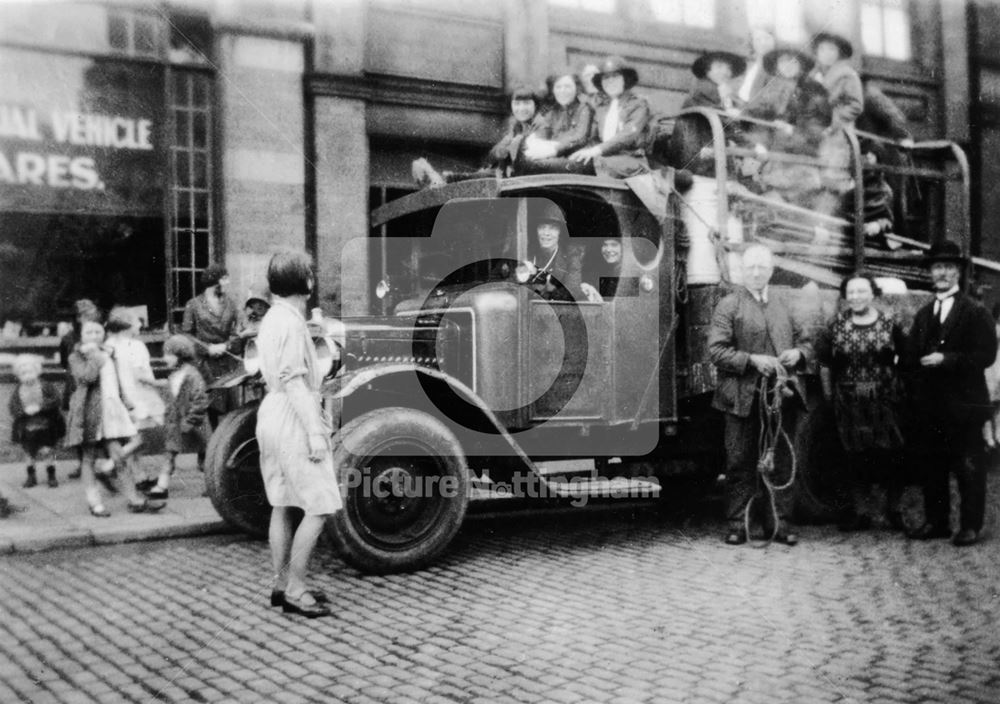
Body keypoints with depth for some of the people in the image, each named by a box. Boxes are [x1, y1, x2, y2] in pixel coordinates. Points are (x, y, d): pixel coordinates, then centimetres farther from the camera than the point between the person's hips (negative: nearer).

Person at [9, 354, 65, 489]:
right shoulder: (18, 392, 0)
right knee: (30, 453, 10)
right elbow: (12, 408, -4)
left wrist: (40, 407, -23)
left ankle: (51, 476, 10)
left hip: (46, 426, -3)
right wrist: (25, 410, -22)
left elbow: (55, 400, -14)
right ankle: (31, 476, 26)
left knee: (47, 452, -6)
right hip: (27, 428, 3)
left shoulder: (46, 387, -6)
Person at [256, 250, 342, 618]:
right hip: (292, 419, -11)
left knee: (282, 504, 15)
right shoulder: (291, 323, -17)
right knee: (319, 507, -6)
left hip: (271, 414, 11)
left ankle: (282, 584, 22)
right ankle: (295, 590, -2)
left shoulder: (271, 318, 14)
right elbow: (294, 382, -21)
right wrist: (314, 432, -21)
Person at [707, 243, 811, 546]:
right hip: (744, 399, -4)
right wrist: (753, 360, -19)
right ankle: (737, 524, 9)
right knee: (740, 464, 1)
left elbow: (805, 341, 23)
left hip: (780, 396, 4)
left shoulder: (782, 308, 16)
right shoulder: (728, 306, -1)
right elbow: (716, 351, -10)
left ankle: (780, 523, 16)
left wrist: (798, 353, -1)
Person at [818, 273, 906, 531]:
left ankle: (894, 510, 17)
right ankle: (858, 512, 16)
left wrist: (901, 388, 3)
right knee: (856, 458, 7)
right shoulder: (837, 326, 2)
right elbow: (825, 364, 6)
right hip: (849, 404, 1)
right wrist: (829, 394, 2)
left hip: (885, 401, -1)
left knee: (890, 454, 0)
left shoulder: (889, 325, 0)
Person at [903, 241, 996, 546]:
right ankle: (935, 522, 20)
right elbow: (911, 356, 14)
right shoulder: (923, 314, 16)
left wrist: (946, 359, -19)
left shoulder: (976, 313, -3)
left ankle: (970, 526, 10)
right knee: (931, 465, 10)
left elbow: (986, 355, -12)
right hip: (929, 405, 6)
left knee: (968, 467, 1)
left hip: (963, 405, -5)